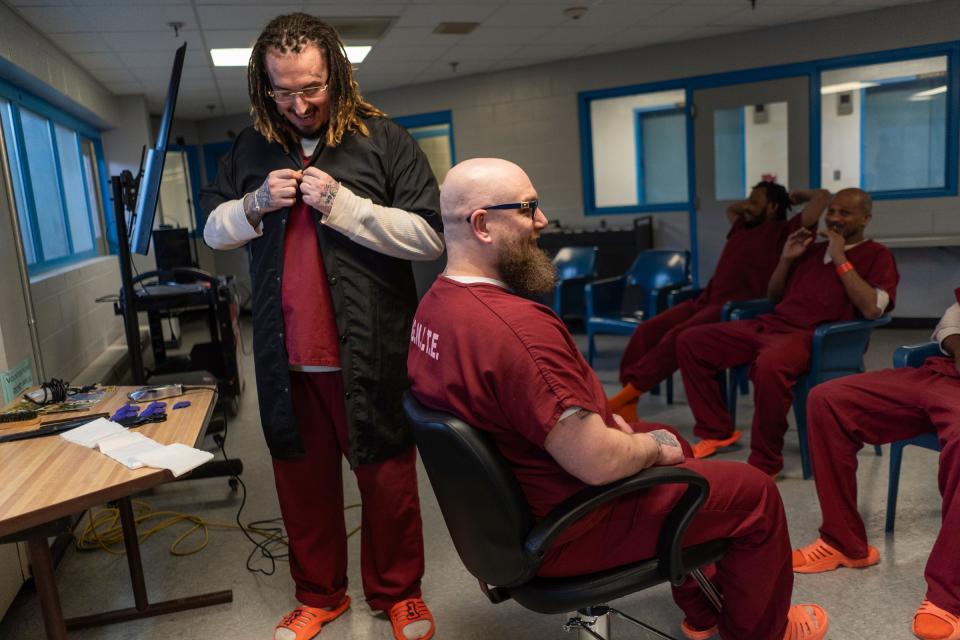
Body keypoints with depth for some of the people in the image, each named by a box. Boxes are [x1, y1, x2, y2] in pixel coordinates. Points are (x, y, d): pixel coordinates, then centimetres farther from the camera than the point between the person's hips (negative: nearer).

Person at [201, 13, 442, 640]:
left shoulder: (383, 139, -4)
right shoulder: (252, 147, 9)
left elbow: (430, 236, -10)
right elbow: (213, 231, 15)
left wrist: (341, 203, -18)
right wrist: (255, 203, -5)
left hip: (370, 354, -3)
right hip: (286, 359, 4)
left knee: (387, 480, 9)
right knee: (303, 481, 16)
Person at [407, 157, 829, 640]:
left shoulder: (433, 306, -3)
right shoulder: (517, 327, -35)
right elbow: (598, 463, -31)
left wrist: (594, 416, 6)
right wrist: (655, 446, -10)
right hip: (563, 526, -9)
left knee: (670, 441, 28)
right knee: (755, 493, 5)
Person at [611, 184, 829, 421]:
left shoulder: (782, 231, 4)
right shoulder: (742, 227, 27)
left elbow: (823, 197, -2)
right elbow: (731, 208, 49)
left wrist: (795, 196, 15)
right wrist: (753, 200, 34)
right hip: (704, 300, 8)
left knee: (677, 337, -34)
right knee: (646, 331, -15)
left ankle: (630, 391, -35)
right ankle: (626, 408, -20)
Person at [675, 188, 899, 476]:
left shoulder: (877, 255, 7)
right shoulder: (813, 249, 24)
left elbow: (872, 309, -12)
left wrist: (840, 259, -9)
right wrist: (786, 260, 11)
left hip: (813, 336, -7)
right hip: (770, 324, 7)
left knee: (770, 365, -42)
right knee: (690, 341, -6)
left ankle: (765, 461, -22)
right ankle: (716, 431, 3)